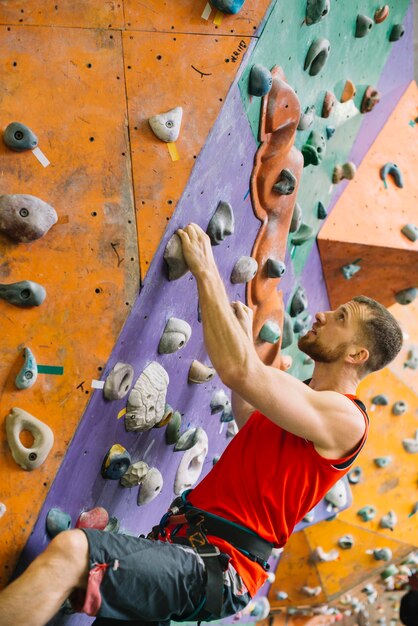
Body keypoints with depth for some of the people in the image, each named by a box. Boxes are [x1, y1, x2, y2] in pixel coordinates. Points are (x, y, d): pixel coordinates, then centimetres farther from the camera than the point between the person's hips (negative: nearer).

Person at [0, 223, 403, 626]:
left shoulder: (345, 417, -12)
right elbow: (249, 420, 41)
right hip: (181, 536, 10)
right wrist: (245, 337, 36)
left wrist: (206, 271, -15)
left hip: (218, 568, -10)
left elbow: (238, 371, -26)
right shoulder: (305, 399, 18)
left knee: (70, 551, -26)